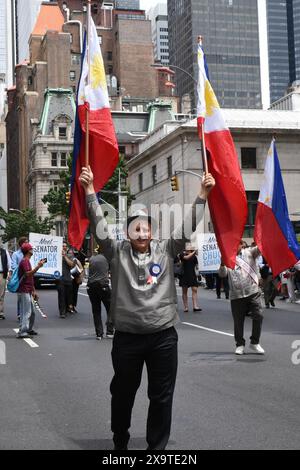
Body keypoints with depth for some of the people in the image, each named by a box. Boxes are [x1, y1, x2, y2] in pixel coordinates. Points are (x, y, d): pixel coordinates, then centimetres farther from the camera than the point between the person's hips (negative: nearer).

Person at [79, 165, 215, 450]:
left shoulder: (166, 251, 3)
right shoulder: (117, 253, 0)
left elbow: (188, 227, -2)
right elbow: (99, 227, -8)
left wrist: (202, 194, -10)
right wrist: (90, 191, -16)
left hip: (163, 336, 1)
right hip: (127, 337, 0)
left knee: (162, 397, 8)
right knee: (122, 393, 15)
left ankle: (158, 447, 22)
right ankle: (120, 443, 35)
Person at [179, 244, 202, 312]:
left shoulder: (194, 256, 8)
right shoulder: (183, 254, -2)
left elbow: (196, 264, 5)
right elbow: (186, 257, -24)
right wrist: (194, 252, -21)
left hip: (192, 275, 3)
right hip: (184, 275, -3)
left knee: (195, 289, -9)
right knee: (184, 291, 3)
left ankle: (195, 306, -13)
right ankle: (185, 307, 9)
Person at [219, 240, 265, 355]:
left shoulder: (249, 252, 7)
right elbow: (222, 274, -2)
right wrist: (222, 264, -21)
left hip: (253, 292, -1)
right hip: (236, 295, 1)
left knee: (258, 316, -5)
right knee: (238, 321, 5)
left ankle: (255, 342, 12)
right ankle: (240, 344, 20)